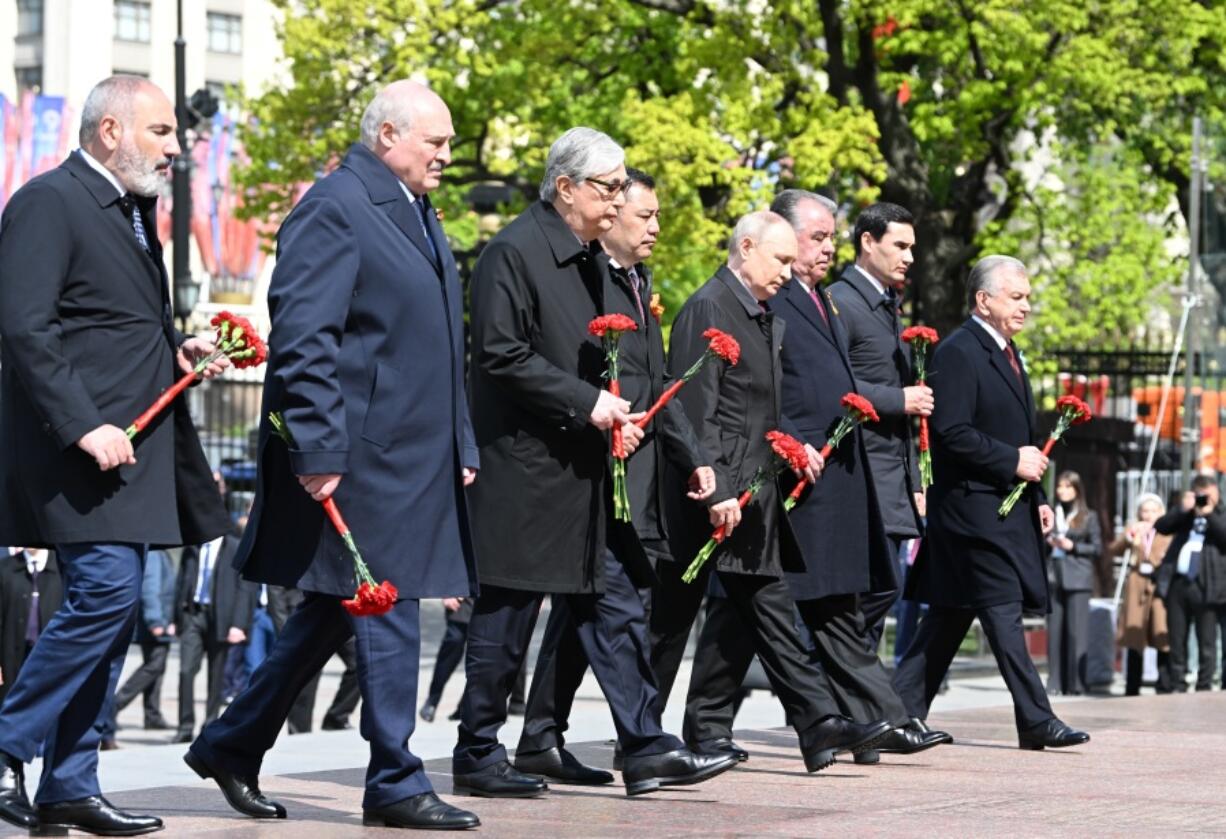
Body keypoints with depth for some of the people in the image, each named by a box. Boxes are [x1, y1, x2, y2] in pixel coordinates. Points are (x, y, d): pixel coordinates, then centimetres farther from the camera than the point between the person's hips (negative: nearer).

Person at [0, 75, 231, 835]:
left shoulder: (134, 210, 19)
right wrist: (84, 427, -23)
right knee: (105, 591, -17)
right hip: (78, 448, -10)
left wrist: (175, 349, 8)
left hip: (132, 447, 10)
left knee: (113, 605, 8)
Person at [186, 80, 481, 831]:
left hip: (414, 455, 10)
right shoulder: (335, 208, -11)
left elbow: (440, 344, 24)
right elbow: (304, 337, -18)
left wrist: (460, 446, 19)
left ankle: (232, 746, 24)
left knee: (334, 612, 13)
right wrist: (317, 450, -23)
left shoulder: (416, 214, 18)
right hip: (360, 454, -10)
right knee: (386, 610, -5)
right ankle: (396, 783, 2)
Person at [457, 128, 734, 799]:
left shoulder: (588, 260, 16)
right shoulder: (513, 252, -12)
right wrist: (587, 402, -19)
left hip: (581, 471, 9)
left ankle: (646, 750, 6)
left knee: (611, 605, 5)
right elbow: (503, 357, -19)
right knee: (506, 617, -1)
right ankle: (477, 757, 9)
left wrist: (617, 416, 6)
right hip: (524, 469, -9)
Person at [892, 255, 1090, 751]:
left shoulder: (1006, 353, 19)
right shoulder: (958, 352, -12)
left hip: (1009, 508, 10)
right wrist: (1013, 462, -17)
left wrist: (1037, 498, 19)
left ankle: (903, 712, 15)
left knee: (950, 617, 10)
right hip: (973, 505, -10)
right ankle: (1036, 722, -8)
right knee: (1002, 611, -8)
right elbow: (952, 433, -20)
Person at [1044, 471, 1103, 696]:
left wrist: (1072, 546, -9)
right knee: (1054, 630, 1)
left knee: (1076, 631, -7)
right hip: (1054, 577, 3)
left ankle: (1075, 683, -6)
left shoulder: (1089, 517, 7)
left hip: (1077, 578, -3)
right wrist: (1048, 543, -2)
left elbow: (1097, 549, 3)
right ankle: (1055, 682, 4)